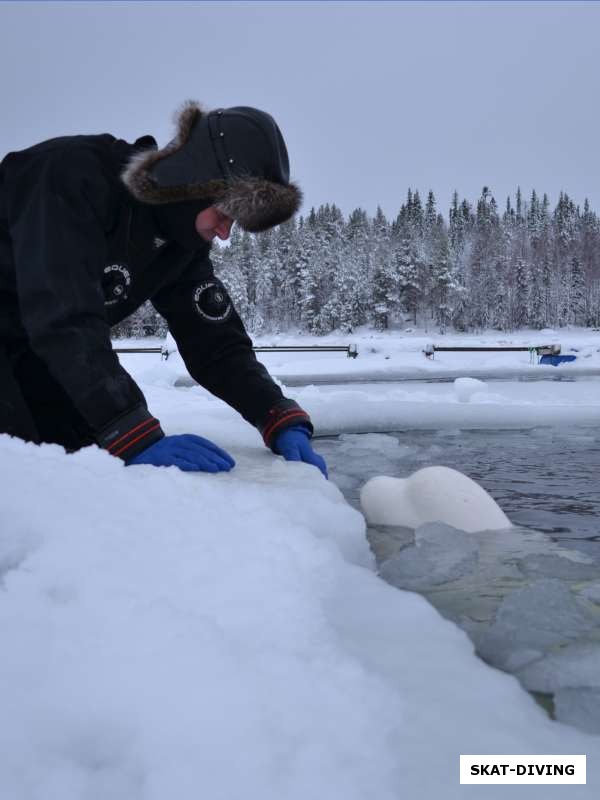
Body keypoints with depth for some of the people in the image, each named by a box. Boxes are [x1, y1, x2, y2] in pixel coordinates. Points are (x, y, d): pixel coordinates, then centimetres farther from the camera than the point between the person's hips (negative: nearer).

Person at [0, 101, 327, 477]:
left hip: (37, 353, 7)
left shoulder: (185, 242, -8)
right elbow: (63, 317, -39)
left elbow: (215, 342, -9)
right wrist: (137, 438, -46)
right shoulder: (72, 174, -30)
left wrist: (285, 422, -24)